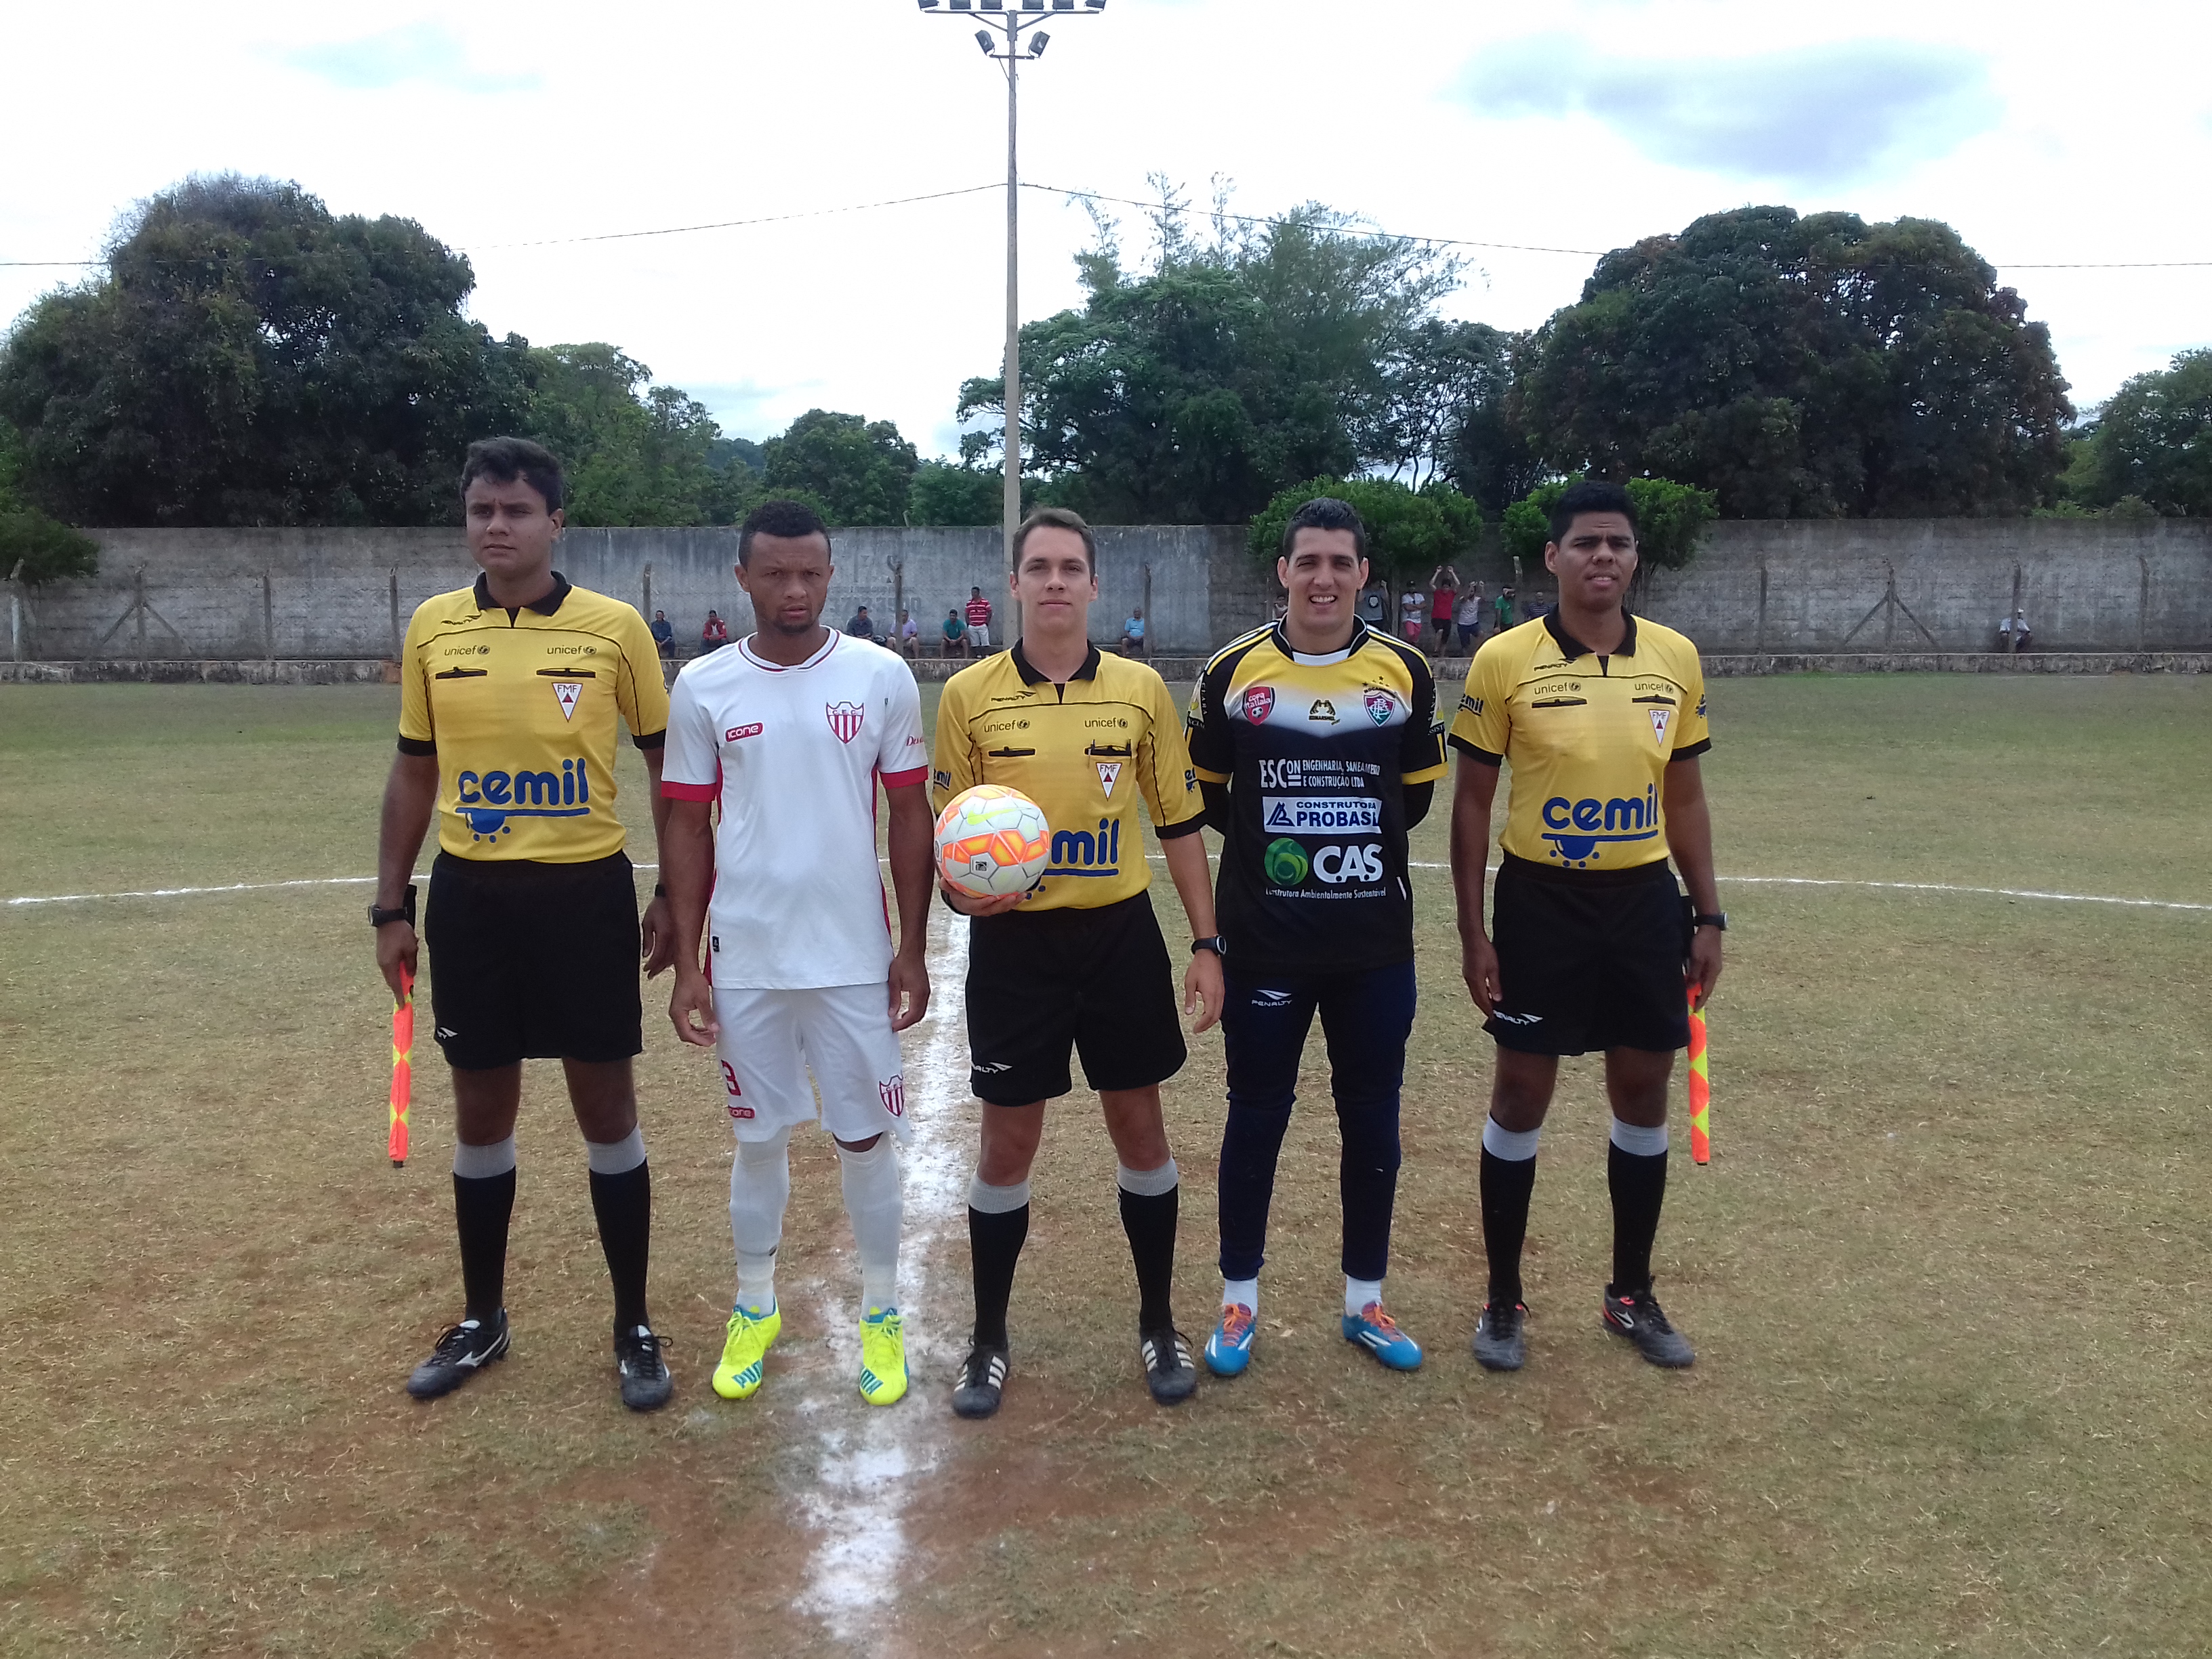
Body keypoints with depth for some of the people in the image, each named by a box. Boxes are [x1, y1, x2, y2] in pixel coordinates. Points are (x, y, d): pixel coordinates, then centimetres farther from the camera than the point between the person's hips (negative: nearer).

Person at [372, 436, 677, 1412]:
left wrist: (676, 898, -3)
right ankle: (482, 1320, 31)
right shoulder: (432, 628, 3)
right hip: (470, 897, 3)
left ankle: (634, 1327, 21)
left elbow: (668, 768, 2)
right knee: (481, 1114, 12)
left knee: (606, 1111, 6)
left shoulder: (615, 627, -5)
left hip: (586, 892, -2)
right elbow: (413, 775, 11)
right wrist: (392, 908, 8)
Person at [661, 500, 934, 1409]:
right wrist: (687, 964, 1)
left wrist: (912, 949, -1)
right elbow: (688, 830, 4)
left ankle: (881, 1315, 26)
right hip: (745, 960, 1)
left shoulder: (881, 676, -3)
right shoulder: (703, 686, -1)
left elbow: (911, 817, 1)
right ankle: (754, 1309, 32)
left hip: (856, 958, -1)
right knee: (759, 1138, 13)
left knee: (867, 1137, 8)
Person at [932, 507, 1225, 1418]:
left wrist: (1207, 943, 2)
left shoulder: (1142, 689, 0)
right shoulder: (969, 694, -2)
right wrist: (960, 890, -18)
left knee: (1140, 1129, 10)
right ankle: (989, 1338, 25)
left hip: (1119, 935, 1)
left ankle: (1158, 1325, 29)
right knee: (1007, 1142, 6)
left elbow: (1179, 823, 5)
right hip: (1013, 942, -1)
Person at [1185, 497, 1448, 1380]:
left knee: (1372, 1122, 11)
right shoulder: (1233, 670, -4)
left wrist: (1355, 842, 1)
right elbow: (1206, 794, 6)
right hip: (1264, 945, -1)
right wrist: (1275, 845, 0)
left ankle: (1364, 1300, 27)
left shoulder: (1405, 671, 0)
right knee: (1256, 1118, 8)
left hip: (1377, 946, 2)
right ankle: (1239, 1301, 24)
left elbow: (1416, 796, 9)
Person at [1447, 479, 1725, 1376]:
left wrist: (1708, 915, 7)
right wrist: (1473, 931, -7)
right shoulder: (1504, 661, -8)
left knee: (1644, 1094, 11)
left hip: (1644, 901, 4)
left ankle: (1632, 1294, 29)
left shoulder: (1676, 658, 3)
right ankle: (1504, 1299, 20)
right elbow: (1472, 803, -4)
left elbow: (1685, 797, 10)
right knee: (1521, 1098, 4)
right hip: (1540, 902, -3)